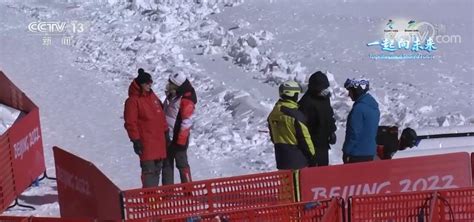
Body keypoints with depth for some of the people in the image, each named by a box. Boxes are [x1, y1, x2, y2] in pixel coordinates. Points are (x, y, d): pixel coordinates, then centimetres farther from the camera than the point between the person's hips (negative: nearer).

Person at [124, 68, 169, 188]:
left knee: (157, 168, 13)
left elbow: (161, 116, 21)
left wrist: (165, 132, 19)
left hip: (159, 139, 8)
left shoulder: (152, 96, 13)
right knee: (149, 169, -9)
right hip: (146, 142, -8)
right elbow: (130, 123, -13)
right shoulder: (133, 100, -11)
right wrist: (135, 141, -15)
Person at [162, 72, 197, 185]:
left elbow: (186, 122, -20)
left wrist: (181, 141, -19)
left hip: (178, 138, -9)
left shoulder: (186, 100, -19)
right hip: (167, 136, 9)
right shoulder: (171, 95, 7)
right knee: (166, 163, 14)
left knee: (181, 163, 1)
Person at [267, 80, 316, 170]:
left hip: (281, 155, 7)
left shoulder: (273, 113, 3)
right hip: (297, 156, -7)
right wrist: (312, 153, -2)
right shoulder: (295, 114, -19)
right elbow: (304, 136, -14)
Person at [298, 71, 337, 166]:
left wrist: (332, 132, 13)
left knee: (324, 165, 19)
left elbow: (330, 117, 22)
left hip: (324, 142, 9)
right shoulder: (306, 102, -20)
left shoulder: (325, 97, 8)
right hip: (313, 144, -9)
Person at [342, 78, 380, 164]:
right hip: (370, 152, 9)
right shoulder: (374, 107, 10)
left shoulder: (359, 108, -19)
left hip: (357, 154, -8)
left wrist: (346, 151, -11)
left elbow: (354, 132, -19)